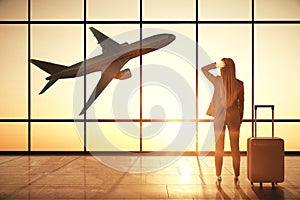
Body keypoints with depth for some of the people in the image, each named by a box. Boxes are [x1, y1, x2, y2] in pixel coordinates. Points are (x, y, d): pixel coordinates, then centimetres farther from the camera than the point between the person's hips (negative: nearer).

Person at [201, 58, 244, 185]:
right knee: (235, 148, 9)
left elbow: (203, 69, 3)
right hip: (234, 116, 1)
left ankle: (218, 177, 9)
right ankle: (236, 177, 16)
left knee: (219, 148, 6)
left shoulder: (217, 81, -10)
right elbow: (241, 103, 4)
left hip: (219, 117, -1)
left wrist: (216, 65, -11)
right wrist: (240, 118, 15)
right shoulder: (239, 84, -4)